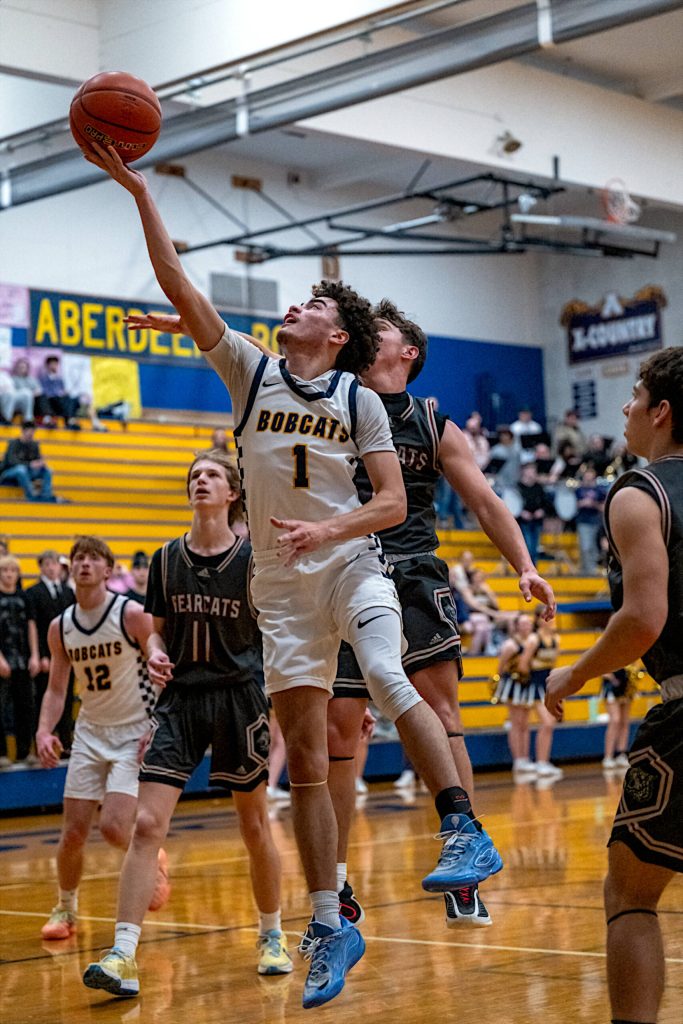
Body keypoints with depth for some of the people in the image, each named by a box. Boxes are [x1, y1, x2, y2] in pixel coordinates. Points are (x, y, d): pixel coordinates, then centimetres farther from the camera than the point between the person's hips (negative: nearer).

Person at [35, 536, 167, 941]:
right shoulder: (60, 627, 2)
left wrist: (158, 729, -19)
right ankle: (66, 909, 25)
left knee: (113, 826, -16)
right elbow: (57, 689, 10)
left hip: (136, 734, -4)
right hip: (90, 734, 4)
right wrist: (44, 730, -6)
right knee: (73, 833, 2)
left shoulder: (132, 615, -13)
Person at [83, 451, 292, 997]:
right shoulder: (167, 558, 4)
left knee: (255, 827, 10)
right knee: (146, 824, -11)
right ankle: (124, 958, -11)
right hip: (181, 699, 2)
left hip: (239, 697, -2)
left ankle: (273, 936, 31)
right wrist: (155, 652, -8)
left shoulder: (252, 558, -4)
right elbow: (159, 628, 14)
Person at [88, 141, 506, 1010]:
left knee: (387, 678, -32)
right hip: (281, 583, 2)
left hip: (351, 564, -2)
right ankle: (329, 929, 8)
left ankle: (465, 833, -28)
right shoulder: (250, 371, 6)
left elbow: (392, 502, -2)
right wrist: (139, 192, -6)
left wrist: (329, 529, -20)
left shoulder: (360, 401, 2)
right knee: (304, 755, 2)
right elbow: (179, 288, 0)